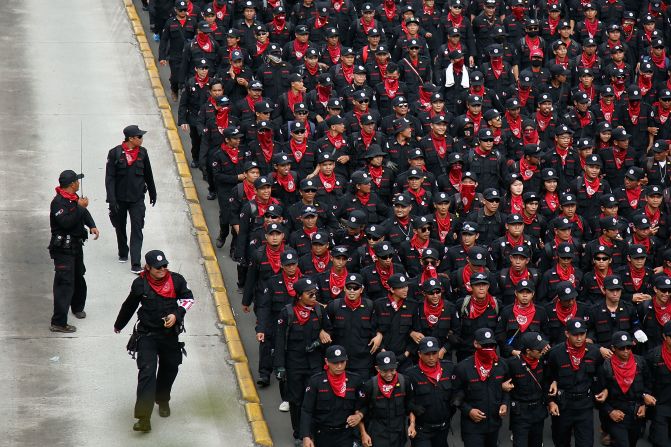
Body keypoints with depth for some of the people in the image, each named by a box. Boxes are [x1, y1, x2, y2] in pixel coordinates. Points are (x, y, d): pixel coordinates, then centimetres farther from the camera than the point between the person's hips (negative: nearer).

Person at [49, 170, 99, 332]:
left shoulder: (74, 198, 7)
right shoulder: (58, 202, -21)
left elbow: (85, 214, 18)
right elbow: (66, 222, -30)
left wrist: (92, 226, -1)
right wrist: (79, 207, -26)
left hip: (76, 245, 10)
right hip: (63, 248, -10)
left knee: (79, 278, 25)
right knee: (65, 283, -12)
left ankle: (77, 307, 48)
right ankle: (58, 323, -12)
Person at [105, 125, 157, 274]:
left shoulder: (142, 153, 0)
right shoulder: (115, 153, -10)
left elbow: (148, 175, 13)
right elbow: (109, 178, -10)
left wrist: (152, 193, 22)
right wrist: (112, 200, -17)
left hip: (137, 199, 1)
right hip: (119, 198, -1)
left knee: (137, 230, -7)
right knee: (120, 228, 16)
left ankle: (136, 264, -9)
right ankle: (123, 254, 38)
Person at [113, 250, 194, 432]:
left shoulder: (176, 280, -4)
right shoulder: (140, 284, -4)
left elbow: (188, 299, 4)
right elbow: (129, 305, 12)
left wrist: (176, 315, -14)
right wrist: (119, 325, 27)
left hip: (170, 334, 2)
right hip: (147, 334, -2)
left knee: (169, 369, 16)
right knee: (147, 371, -15)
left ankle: (163, 400, 47)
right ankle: (144, 417, -22)